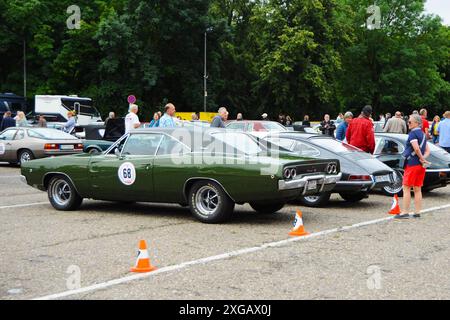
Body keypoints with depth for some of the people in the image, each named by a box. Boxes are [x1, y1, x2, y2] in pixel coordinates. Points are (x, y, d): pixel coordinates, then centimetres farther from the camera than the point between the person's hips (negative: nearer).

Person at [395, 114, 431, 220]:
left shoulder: (413, 133, -13)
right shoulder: (423, 134, 14)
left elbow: (416, 148, -25)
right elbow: (427, 150, 15)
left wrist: (421, 158, -11)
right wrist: (423, 158, 0)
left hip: (412, 163, -8)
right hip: (421, 165, 8)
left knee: (406, 188, -3)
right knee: (417, 189, 11)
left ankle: (405, 212, -4)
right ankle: (417, 212, 13)